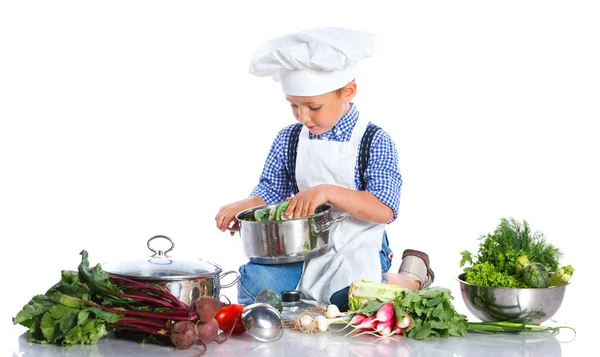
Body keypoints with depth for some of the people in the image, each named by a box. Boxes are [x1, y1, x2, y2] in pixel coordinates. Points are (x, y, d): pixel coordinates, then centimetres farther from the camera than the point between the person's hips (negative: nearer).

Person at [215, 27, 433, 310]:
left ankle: (406, 280, 3)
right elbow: (271, 192, 8)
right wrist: (242, 206, -14)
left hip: (358, 252, -2)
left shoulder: (374, 141, -10)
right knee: (254, 281, -23)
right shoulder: (288, 140, 4)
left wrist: (327, 192, -30)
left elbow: (385, 209, -18)